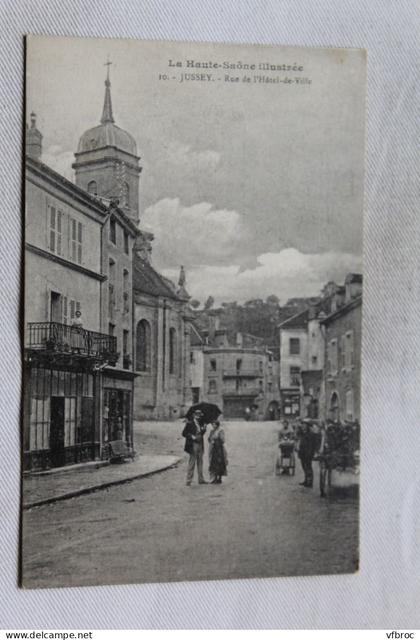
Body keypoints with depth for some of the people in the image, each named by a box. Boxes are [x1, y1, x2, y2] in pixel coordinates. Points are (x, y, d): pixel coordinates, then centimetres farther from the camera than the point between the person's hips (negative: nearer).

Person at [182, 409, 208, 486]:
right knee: (192, 463, -5)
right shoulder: (189, 423, -5)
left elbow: (202, 433, 14)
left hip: (200, 445, 6)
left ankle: (201, 479, 17)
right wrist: (192, 436, -18)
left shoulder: (201, 424, 13)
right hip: (193, 445, -6)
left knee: (200, 462, 10)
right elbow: (184, 433, -7)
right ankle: (189, 480, -1)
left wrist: (204, 429, -6)